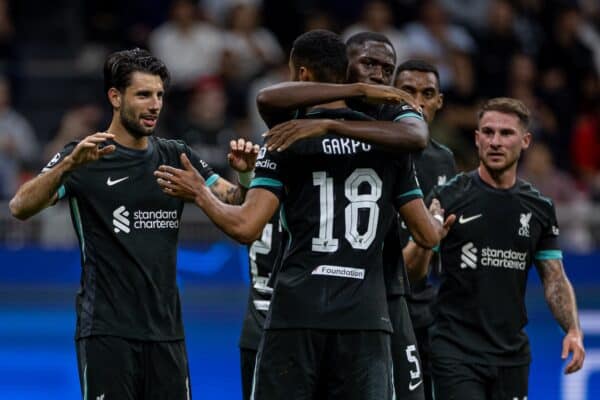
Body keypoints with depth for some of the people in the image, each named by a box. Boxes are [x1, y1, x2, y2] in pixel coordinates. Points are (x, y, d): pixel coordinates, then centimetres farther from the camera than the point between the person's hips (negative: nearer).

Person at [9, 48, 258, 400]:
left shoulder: (175, 157, 12)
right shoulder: (84, 156, -3)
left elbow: (236, 201, 10)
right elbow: (21, 208, -16)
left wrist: (247, 173, -12)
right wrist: (70, 163, -32)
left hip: (166, 331, 5)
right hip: (107, 329, -5)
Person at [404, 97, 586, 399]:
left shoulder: (540, 208, 9)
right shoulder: (448, 198, -3)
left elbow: (554, 278, 13)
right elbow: (413, 271, -4)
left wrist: (573, 330, -3)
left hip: (512, 355, 4)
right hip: (456, 350, -4)